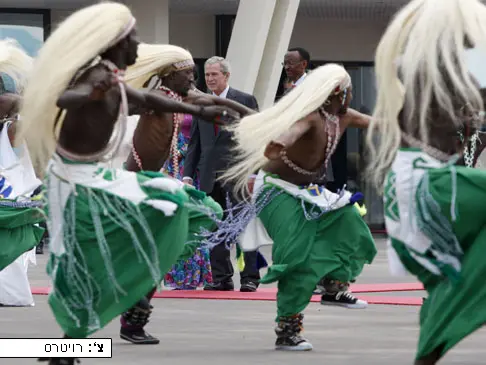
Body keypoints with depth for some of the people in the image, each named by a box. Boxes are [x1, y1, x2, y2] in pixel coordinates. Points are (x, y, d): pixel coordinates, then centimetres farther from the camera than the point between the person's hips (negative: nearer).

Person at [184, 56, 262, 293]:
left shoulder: (245, 101, 1)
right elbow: (194, 143, 15)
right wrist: (188, 174, 7)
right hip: (209, 175, 4)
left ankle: (250, 277, 0)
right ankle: (221, 278, 9)